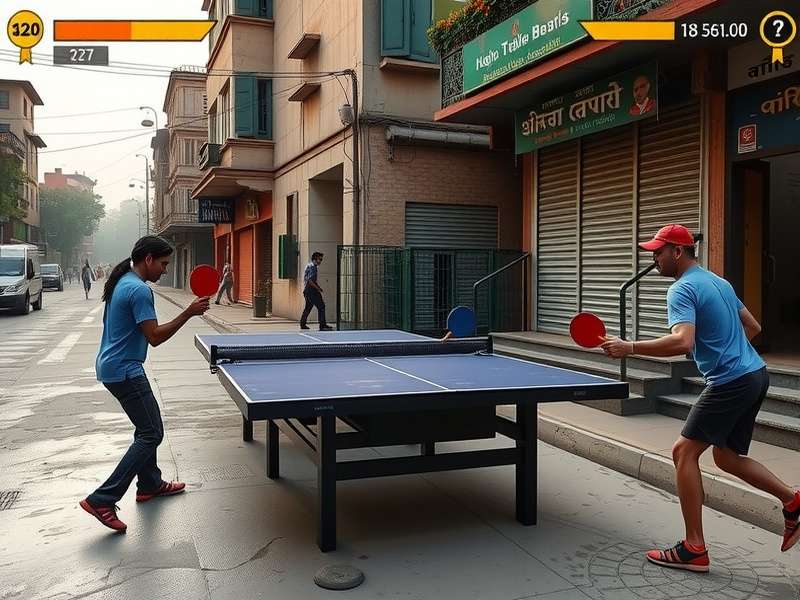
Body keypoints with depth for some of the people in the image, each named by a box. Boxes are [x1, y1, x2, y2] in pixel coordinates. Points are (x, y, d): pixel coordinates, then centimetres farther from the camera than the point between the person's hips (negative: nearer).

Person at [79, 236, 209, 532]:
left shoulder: (122, 282, 12)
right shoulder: (139, 289, -20)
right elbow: (155, 336, -22)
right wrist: (189, 313, -20)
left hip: (113, 365, 11)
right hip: (124, 371, -11)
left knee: (147, 427, 21)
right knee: (152, 433, -8)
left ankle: (150, 484, 33)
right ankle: (102, 500, -9)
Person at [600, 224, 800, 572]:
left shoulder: (682, 289, -14)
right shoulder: (719, 282, 16)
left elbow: (683, 342, -30)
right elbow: (753, 327, 22)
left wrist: (629, 348, -26)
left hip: (730, 383, -10)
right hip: (755, 374, 10)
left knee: (684, 452, -3)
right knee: (727, 457, 19)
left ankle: (694, 550, 0)